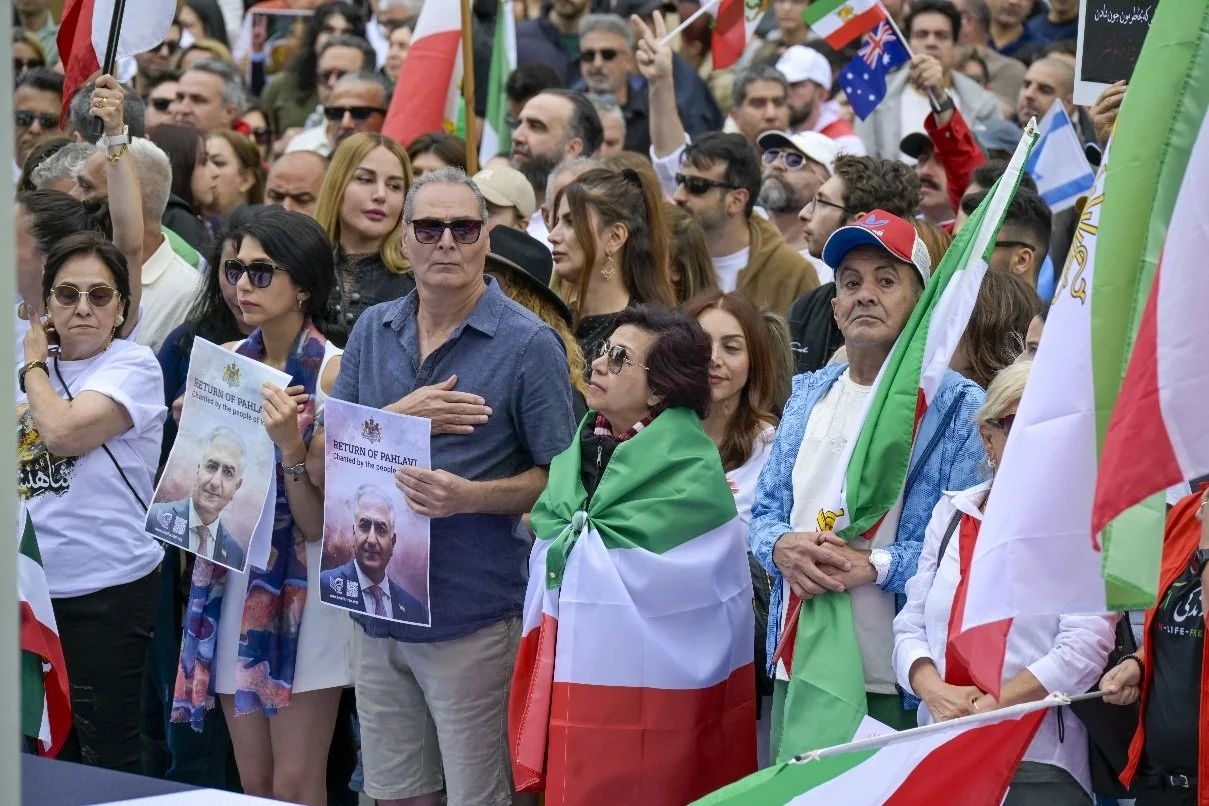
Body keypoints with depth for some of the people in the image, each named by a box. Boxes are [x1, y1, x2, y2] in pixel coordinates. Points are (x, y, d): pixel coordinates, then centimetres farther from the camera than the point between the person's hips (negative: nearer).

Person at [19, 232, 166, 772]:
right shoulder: (26, 372, 13)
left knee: (106, 754, -2)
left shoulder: (132, 366, -6)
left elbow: (64, 432, -20)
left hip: (105, 590, -6)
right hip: (32, 588, 6)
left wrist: (33, 366, -5)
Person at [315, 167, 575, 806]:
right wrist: (400, 417, -12)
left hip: (473, 615, -5)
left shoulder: (528, 345, -7)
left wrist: (473, 496, -22)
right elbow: (321, 461, 5)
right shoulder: (372, 331, 8)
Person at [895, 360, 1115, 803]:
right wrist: (935, 691, -12)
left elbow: (1084, 650, -13)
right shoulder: (952, 512, 11)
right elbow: (911, 626, 9)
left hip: (1040, 766, -4)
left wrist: (983, 708, -16)